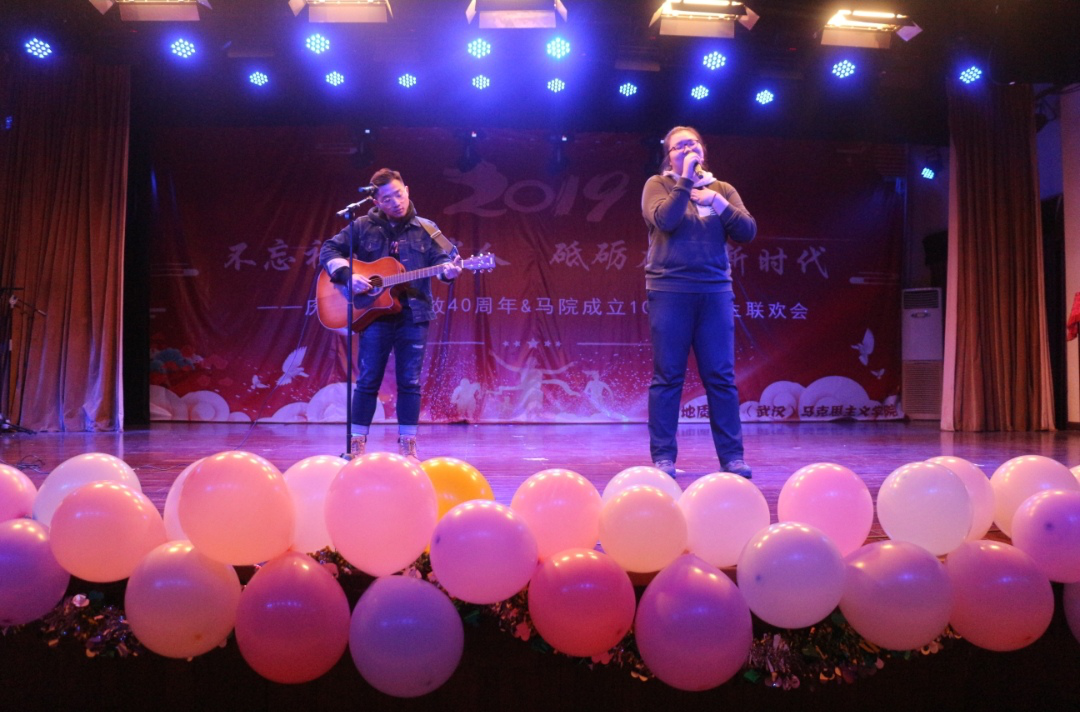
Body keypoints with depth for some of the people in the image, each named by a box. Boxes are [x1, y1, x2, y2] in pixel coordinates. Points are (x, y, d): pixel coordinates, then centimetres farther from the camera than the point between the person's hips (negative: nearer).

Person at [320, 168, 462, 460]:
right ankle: (357, 445, 10)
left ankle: (408, 446, 12)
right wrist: (348, 275, -12)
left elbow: (445, 257, 1)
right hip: (375, 313, -1)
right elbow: (329, 250, 4)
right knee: (368, 380, 2)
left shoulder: (426, 230, 7)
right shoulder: (362, 227, 4)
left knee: (410, 382, 4)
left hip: (413, 315, 1)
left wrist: (449, 269, -22)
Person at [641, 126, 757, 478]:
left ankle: (731, 456, 7)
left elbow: (748, 231, 4)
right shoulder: (657, 185, 7)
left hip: (715, 291, 3)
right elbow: (664, 220, -13)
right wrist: (686, 179, -10)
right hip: (670, 290, -2)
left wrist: (718, 203, -6)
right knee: (668, 376, -1)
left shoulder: (721, 189, 16)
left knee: (721, 376, 2)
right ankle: (663, 456, 5)